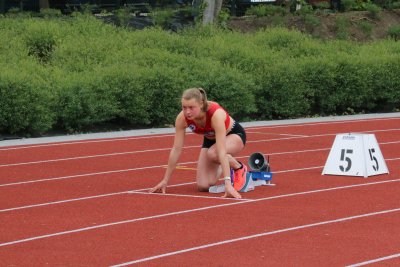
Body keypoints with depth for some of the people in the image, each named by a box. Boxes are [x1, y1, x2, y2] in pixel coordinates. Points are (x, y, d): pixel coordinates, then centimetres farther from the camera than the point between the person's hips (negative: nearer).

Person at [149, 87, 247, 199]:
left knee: (212, 153, -37)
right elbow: (176, 149, -19)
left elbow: (221, 151, -46)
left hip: (234, 134, -5)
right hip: (210, 139, 5)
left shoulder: (216, 114, -41)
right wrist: (165, 181, -16)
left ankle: (239, 168, -7)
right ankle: (225, 169, 22)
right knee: (203, 186, -9)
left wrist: (228, 184, -51)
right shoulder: (182, 118, -28)